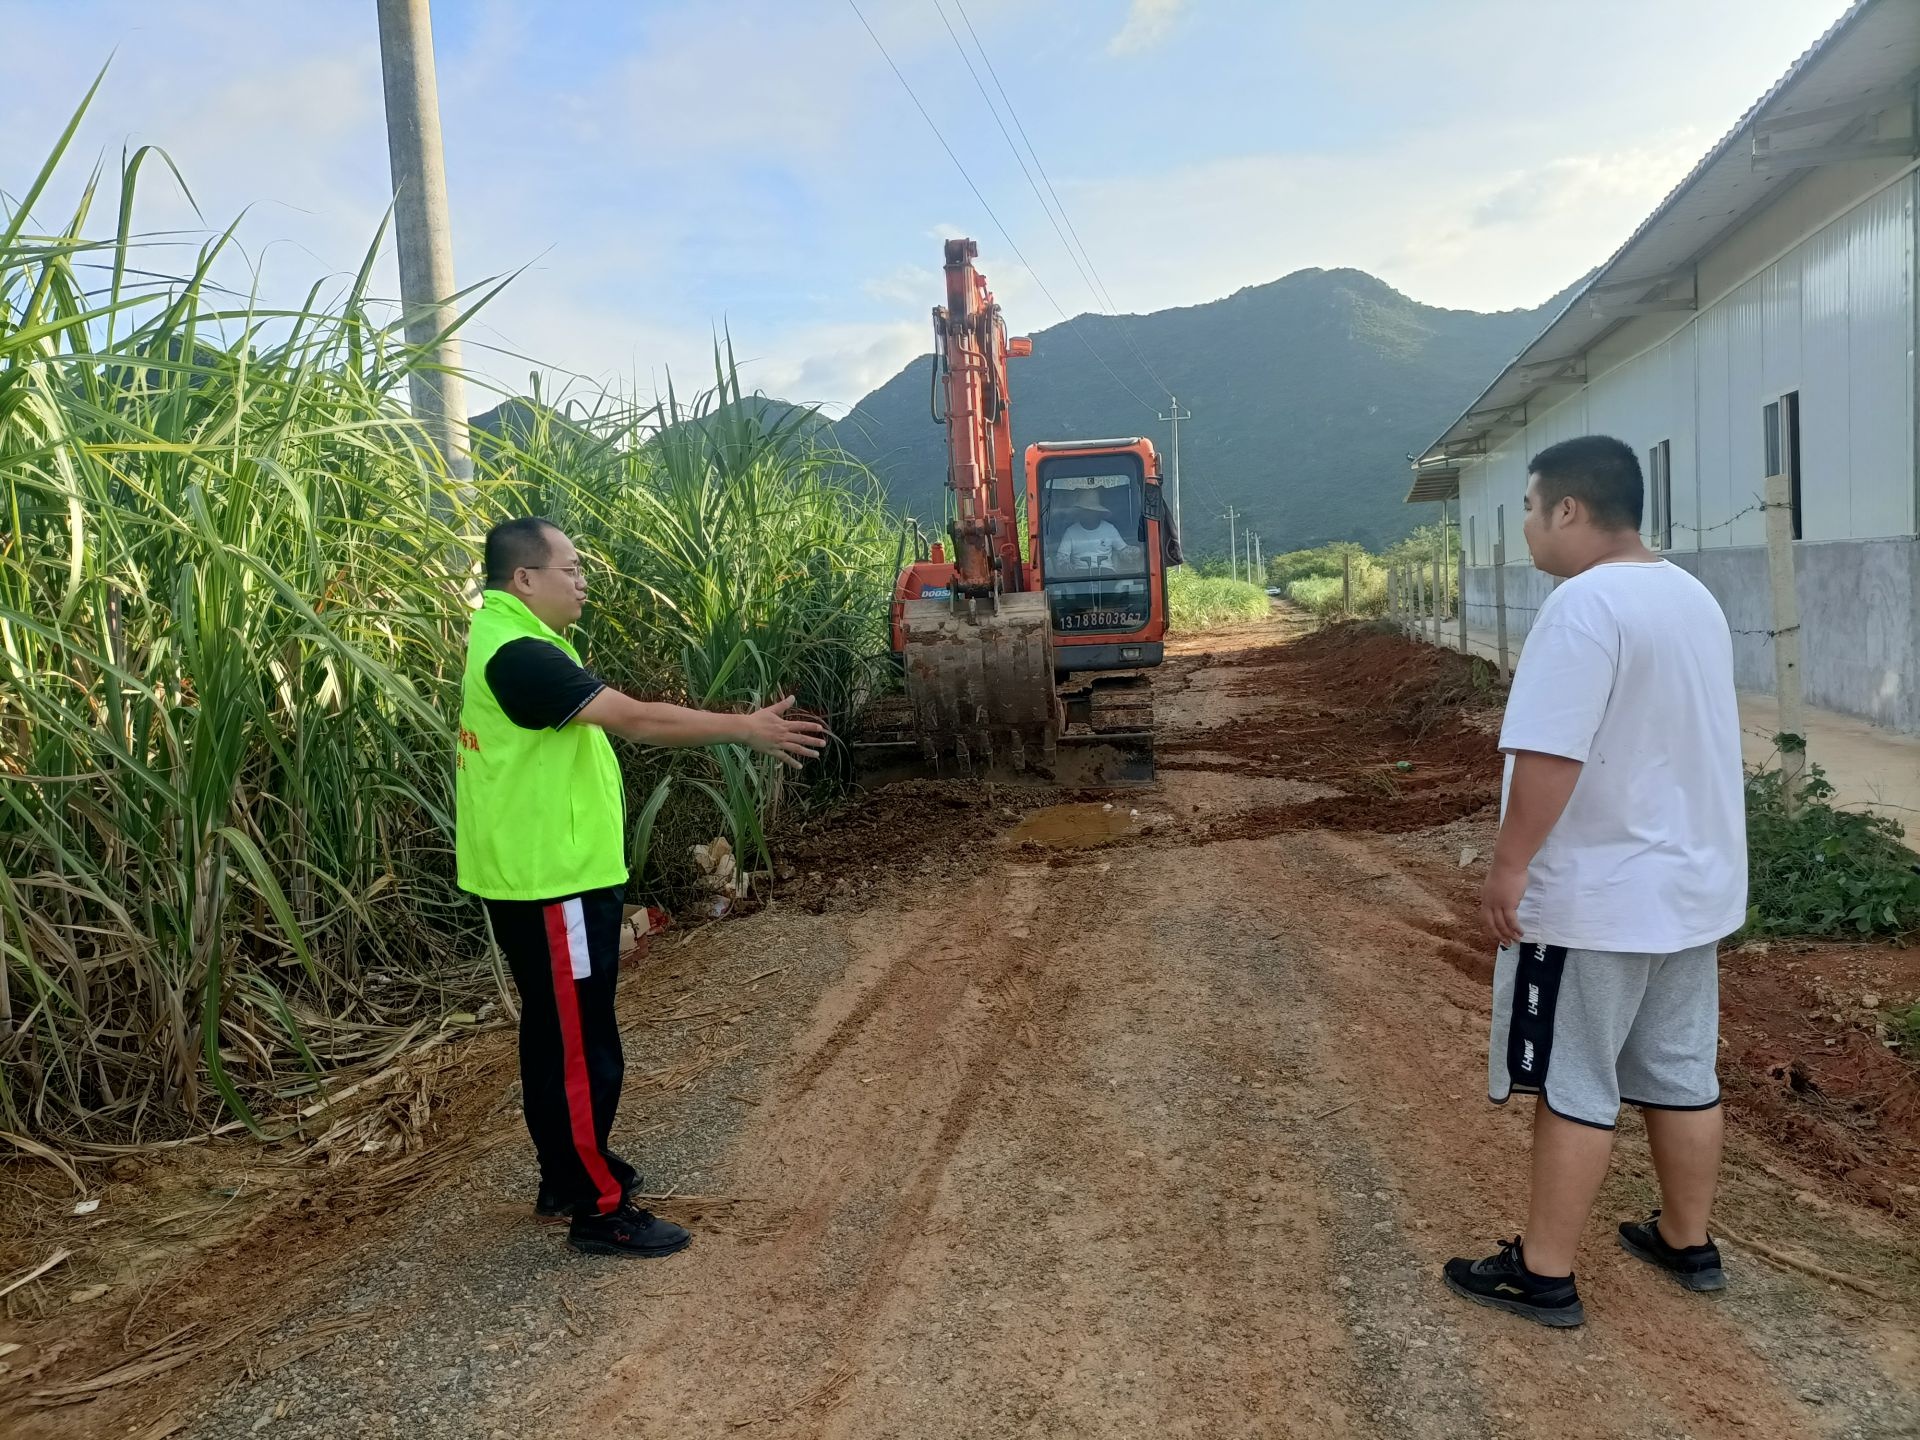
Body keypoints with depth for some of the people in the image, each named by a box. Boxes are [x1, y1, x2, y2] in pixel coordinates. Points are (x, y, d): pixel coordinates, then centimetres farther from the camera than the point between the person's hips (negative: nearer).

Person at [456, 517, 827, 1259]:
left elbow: (614, 719, 19)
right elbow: (636, 719, -28)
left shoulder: (508, 640, 12)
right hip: (551, 884, -11)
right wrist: (746, 728, -24)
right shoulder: (518, 654, -22)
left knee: (555, 1034, 20)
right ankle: (599, 1210, 9)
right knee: (581, 1046, -2)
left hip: (546, 875, 11)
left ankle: (566, 1173, 34)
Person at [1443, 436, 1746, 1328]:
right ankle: (1688, 1243, 33)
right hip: (1691, 881, 9)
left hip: (1595, 895, -9)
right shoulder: (1692, 598, 10)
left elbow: (1550, 755, -26)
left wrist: (1508, 867, -19)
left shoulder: (1584, 604, -21)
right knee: (1681, 1073, 18)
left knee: (1574, 1087, 1)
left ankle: (1544, 1274, 13)